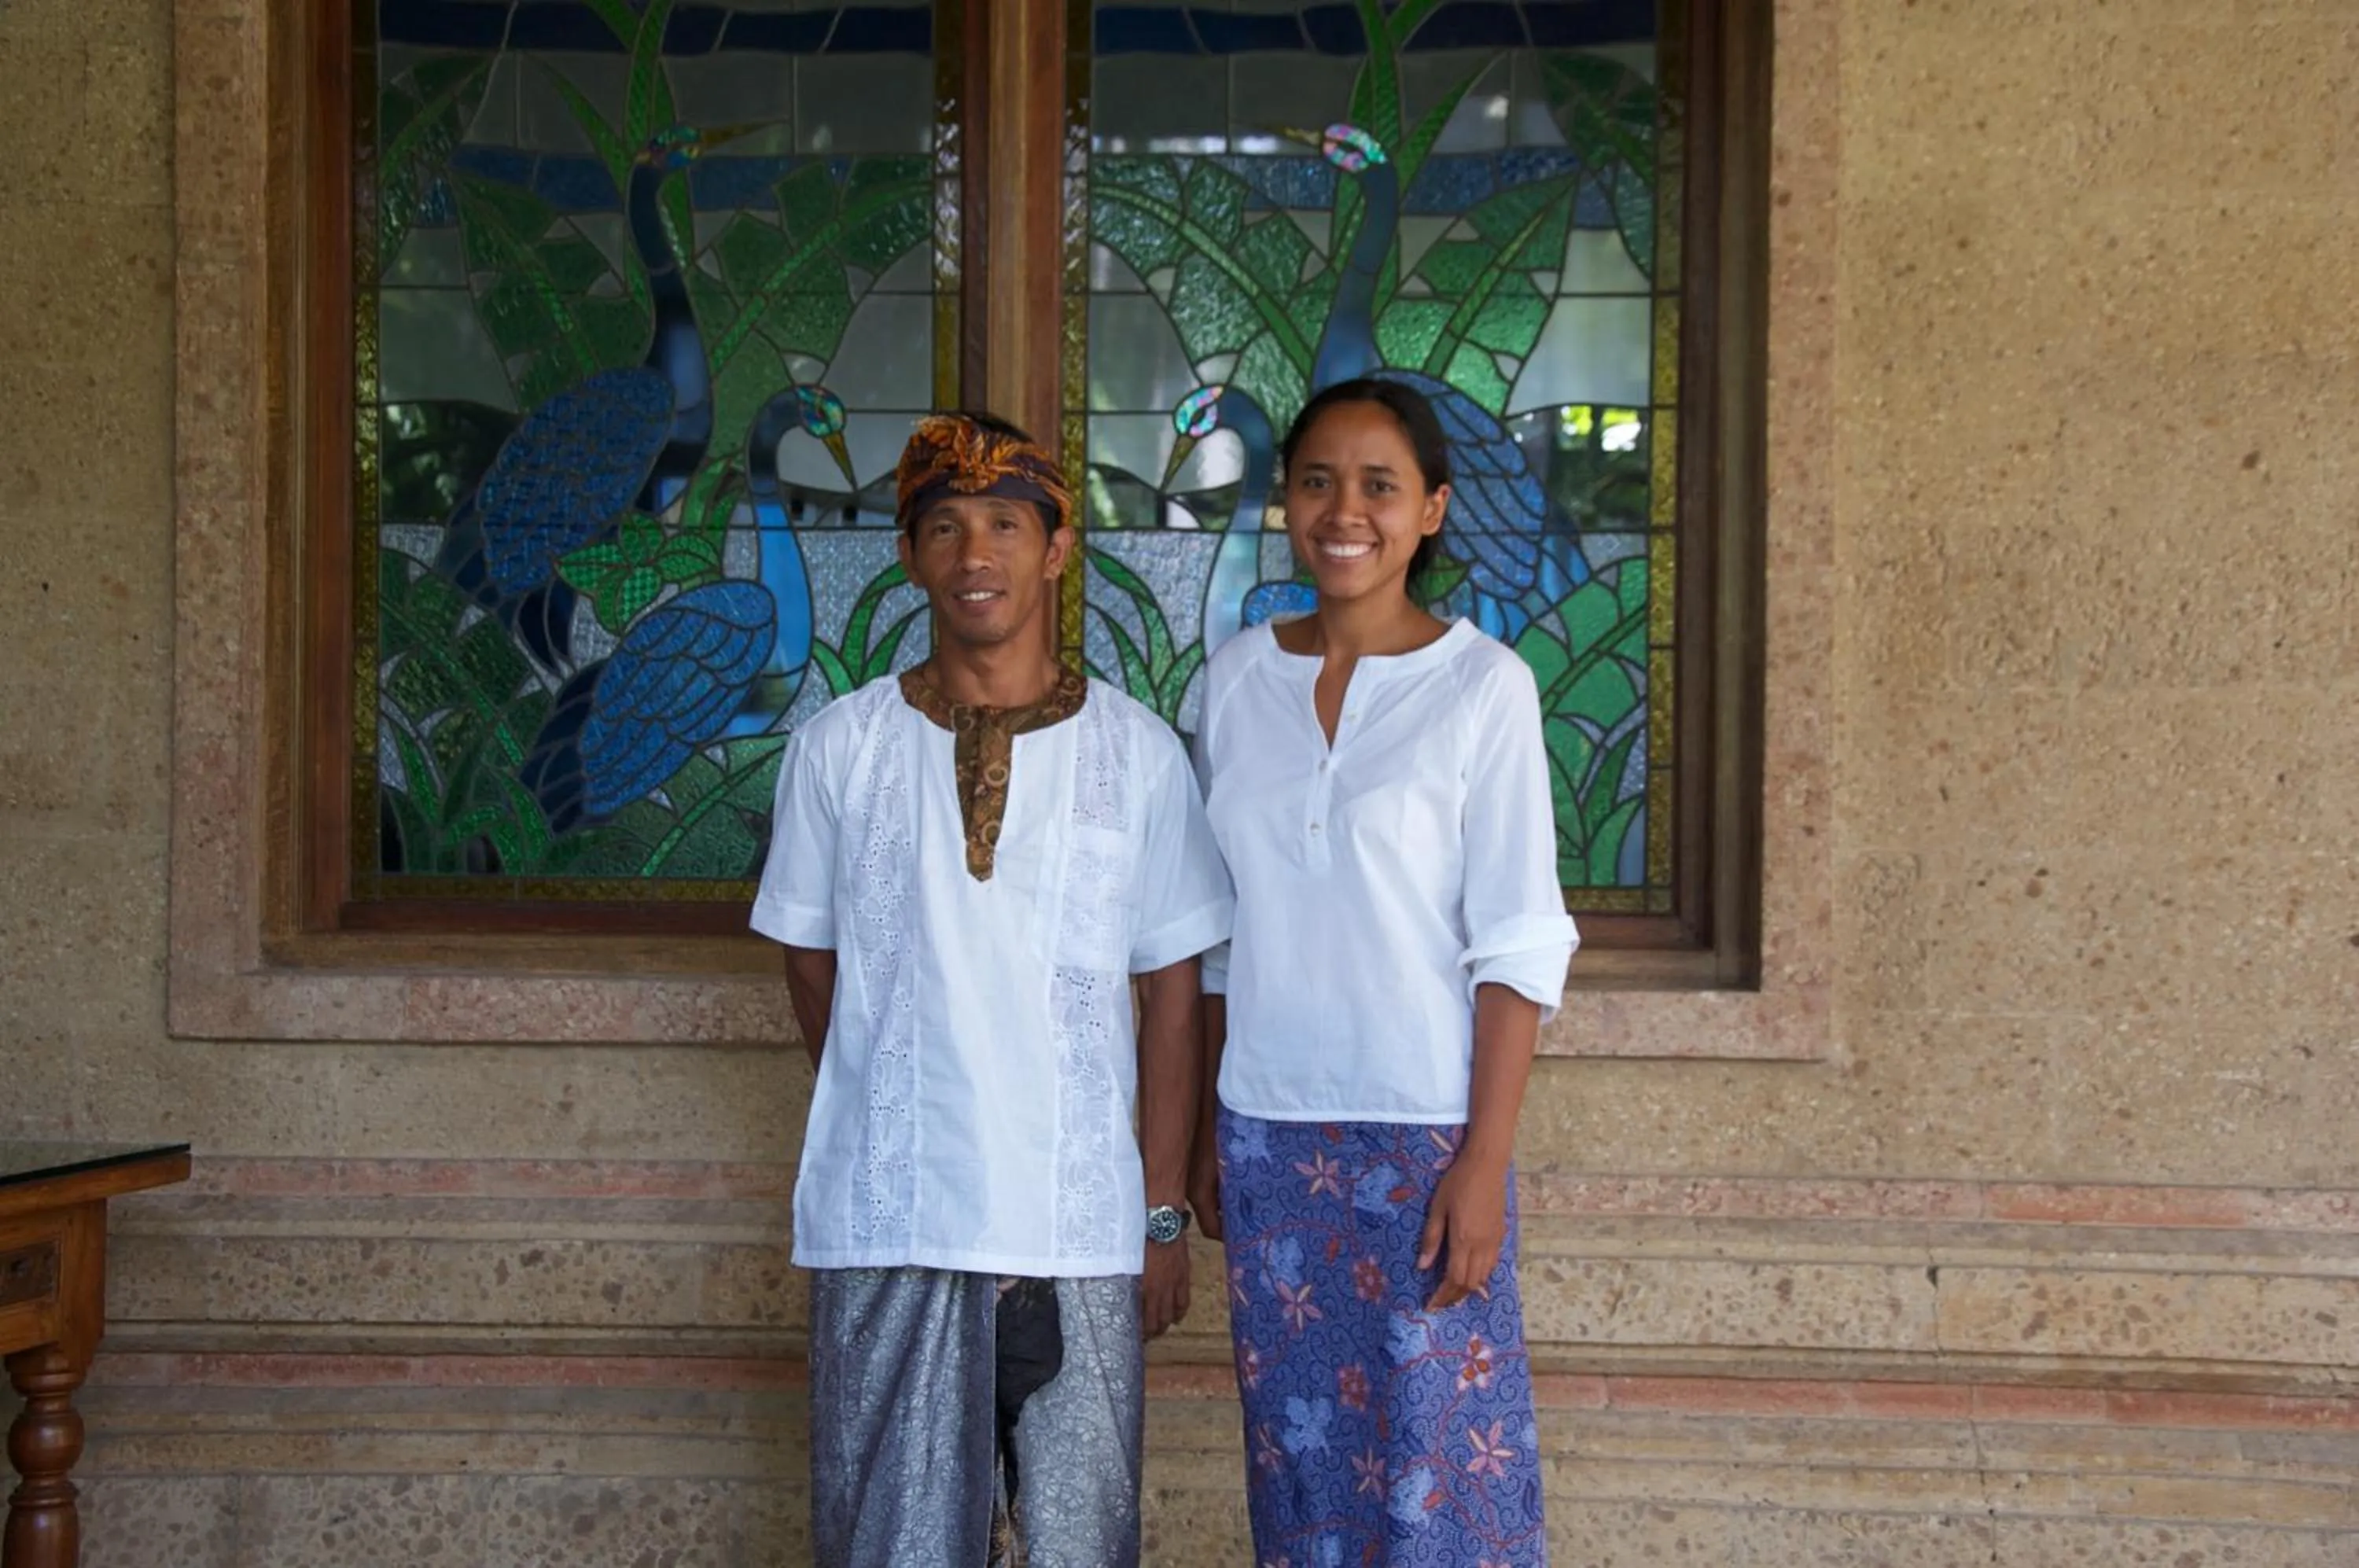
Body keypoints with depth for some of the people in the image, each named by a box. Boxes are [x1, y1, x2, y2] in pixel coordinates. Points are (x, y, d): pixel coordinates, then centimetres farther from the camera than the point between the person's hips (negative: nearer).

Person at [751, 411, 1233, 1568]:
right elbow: (813, 967, 10)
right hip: (888, 1222, 0)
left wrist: (1163, 1212, 2)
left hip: (1081, 1225, 0)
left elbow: (1172, 996, 3)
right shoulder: (839, 748, 1)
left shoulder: (1138, 753, 1)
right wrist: (897, 1118, 10)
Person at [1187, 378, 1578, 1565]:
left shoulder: (1481, 685, -6)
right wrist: (1207, 1133, 10)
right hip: (1267, 1132, 4)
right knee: (1297, 1456, 11)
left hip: (1422, 1131, -4)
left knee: (1439, 1460, 1)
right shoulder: (1237, 679, 6)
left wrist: (1484, 1161, -13)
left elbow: (1518, 947, -8)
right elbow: (1216, 941, 11)